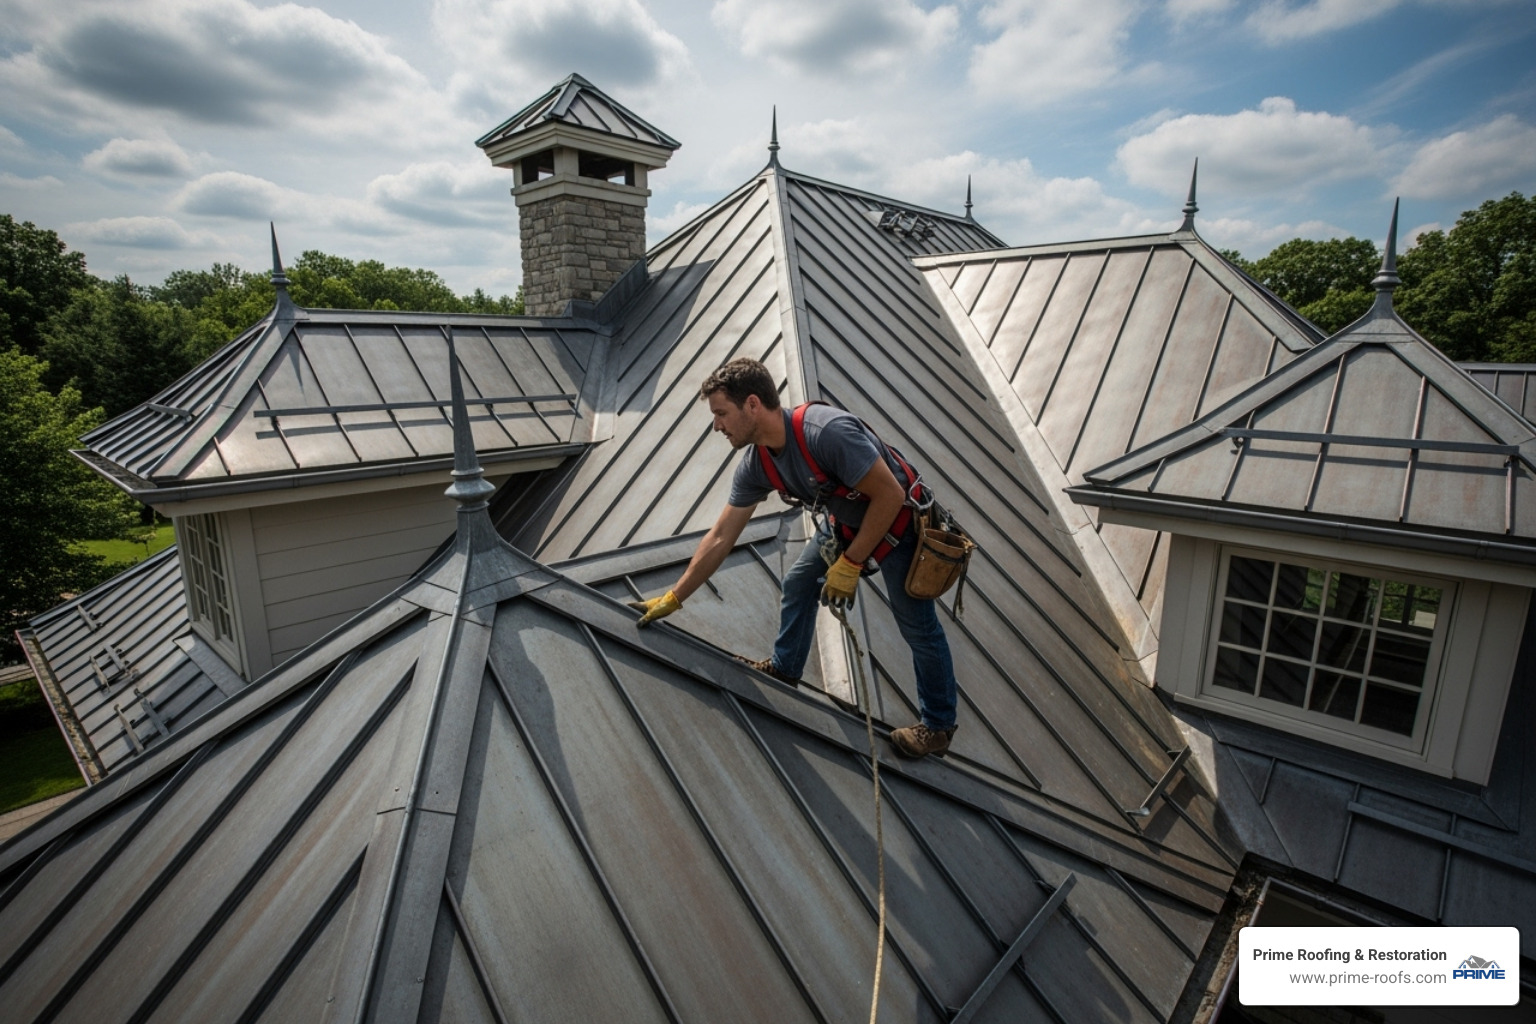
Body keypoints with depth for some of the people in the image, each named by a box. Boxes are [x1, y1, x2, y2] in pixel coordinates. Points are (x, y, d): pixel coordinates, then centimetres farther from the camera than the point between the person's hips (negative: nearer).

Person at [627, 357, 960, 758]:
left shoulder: (828, 431, -37)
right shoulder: (755, 465, -11)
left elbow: (891, 495, -29)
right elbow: (719, 538, -4)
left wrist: (851, 564, -22)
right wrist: (672, 599, -1)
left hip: (900, 522, -7)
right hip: (844, 520, 7)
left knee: (918, 625, 0)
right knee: (798, 583, 12)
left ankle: (938, 725, 21)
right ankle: (783, 668, 35)